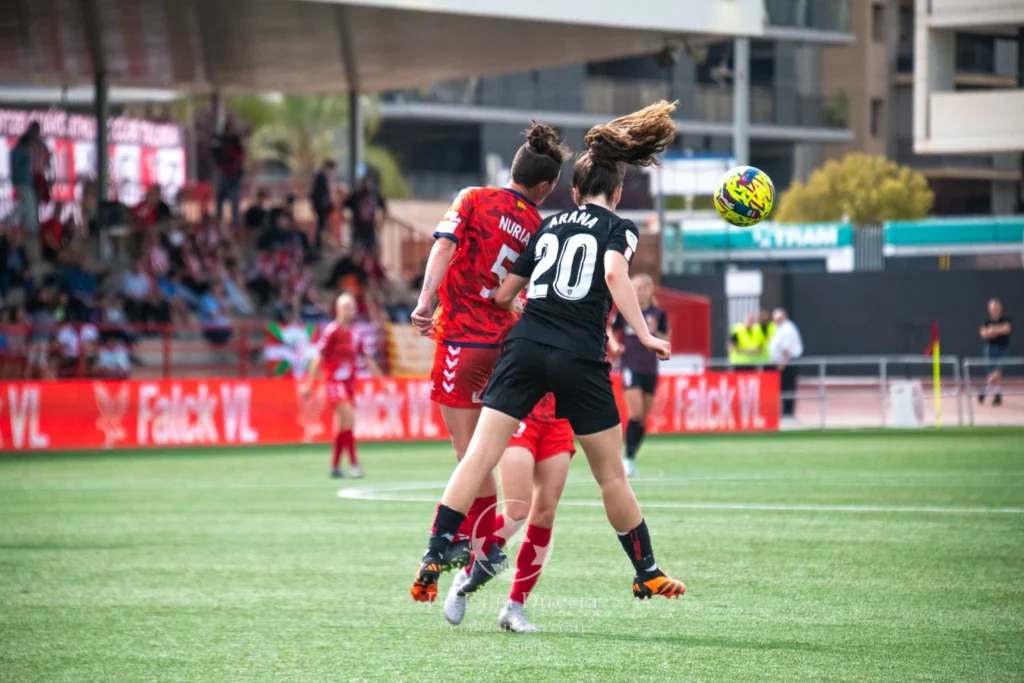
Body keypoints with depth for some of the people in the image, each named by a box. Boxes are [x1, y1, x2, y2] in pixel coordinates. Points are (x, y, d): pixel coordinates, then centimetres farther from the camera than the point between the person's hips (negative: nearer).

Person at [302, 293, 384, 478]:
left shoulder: (355, 333, 11)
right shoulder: (332, 331, -8)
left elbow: (367, 359, 18)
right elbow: (319, 357, -9)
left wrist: (382, 379, 19)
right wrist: (309, 383, -13)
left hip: (349, 382, 6)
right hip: (334, 381, -6)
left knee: (342, 425, 8)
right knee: (349, 417, -19)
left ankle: (335, 465, 16)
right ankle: (353, 463, -20)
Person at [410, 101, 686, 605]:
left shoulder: (548, 226, 20)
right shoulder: (619, 228, 8)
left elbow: (503, 294, 24)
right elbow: (615, 273, -15)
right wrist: (643, 335, -16)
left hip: (524, 346, 3)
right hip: (579, 358, -3)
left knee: (479, 456, -4)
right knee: (611, 474, 10)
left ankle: (432, 562, -16)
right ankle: (647, 575, 21)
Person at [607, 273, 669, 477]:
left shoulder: (658, 313, 2)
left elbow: (666, 341, 8)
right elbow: (610, 330, 13)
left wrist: (655, 332, -12)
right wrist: (614, 344, -7)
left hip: (650, 369, 3)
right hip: (631, 366, -3)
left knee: (643, 418, 7)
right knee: (636, 413, -16)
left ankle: (631, 459, 18)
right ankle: (628, 458, -10)